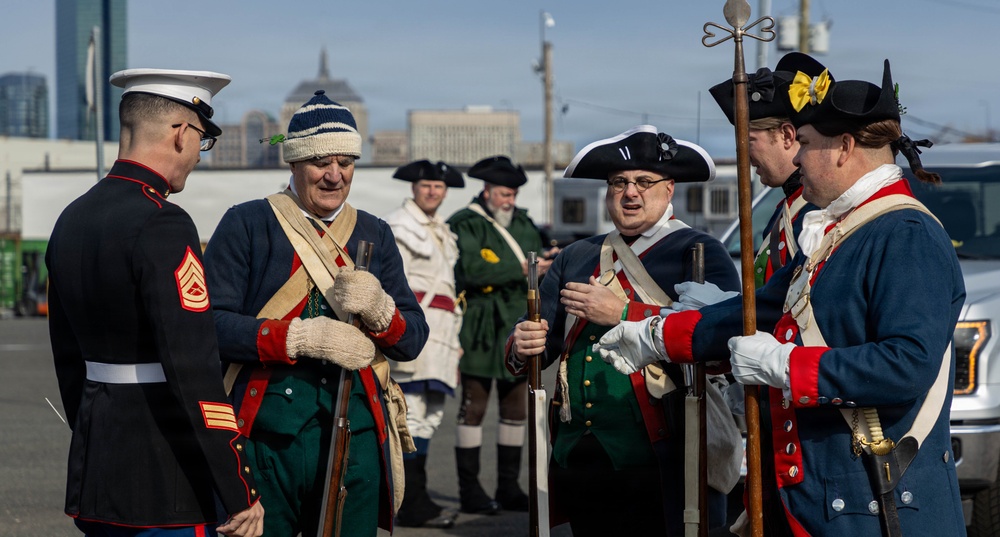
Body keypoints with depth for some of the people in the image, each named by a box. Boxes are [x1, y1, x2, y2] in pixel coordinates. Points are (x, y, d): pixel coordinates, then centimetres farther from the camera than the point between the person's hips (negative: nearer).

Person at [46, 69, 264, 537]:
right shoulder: (162, 226, -17)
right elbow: (193, 369, -23)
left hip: (93, 472, 9)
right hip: (162, 478, -9)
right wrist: (240, 494, -20)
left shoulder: (73, 218, 10)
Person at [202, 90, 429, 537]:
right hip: (265, 437, -4)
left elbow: (413, 339, 8)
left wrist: (378, 309, -14)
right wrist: (303, 337, -20)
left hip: (356, 437, 4)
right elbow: (210, 323, -11)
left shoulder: (373, 235, 14)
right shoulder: (246, 225, 1)